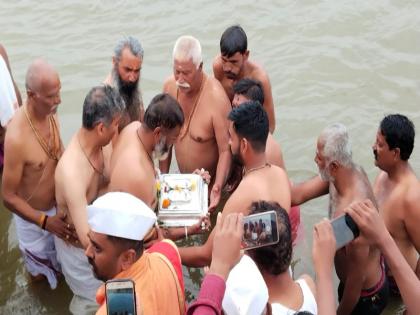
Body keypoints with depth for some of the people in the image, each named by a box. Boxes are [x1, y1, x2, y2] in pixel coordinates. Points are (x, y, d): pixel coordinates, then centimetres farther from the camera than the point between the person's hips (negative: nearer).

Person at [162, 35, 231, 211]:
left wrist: (217, 188, -37)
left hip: (210, 185, -6)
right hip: (183, 182, 6)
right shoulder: (169, 86, -7)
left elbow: (226, 151, -25)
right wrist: (162, 176, 6)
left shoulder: (216, 99, -26)